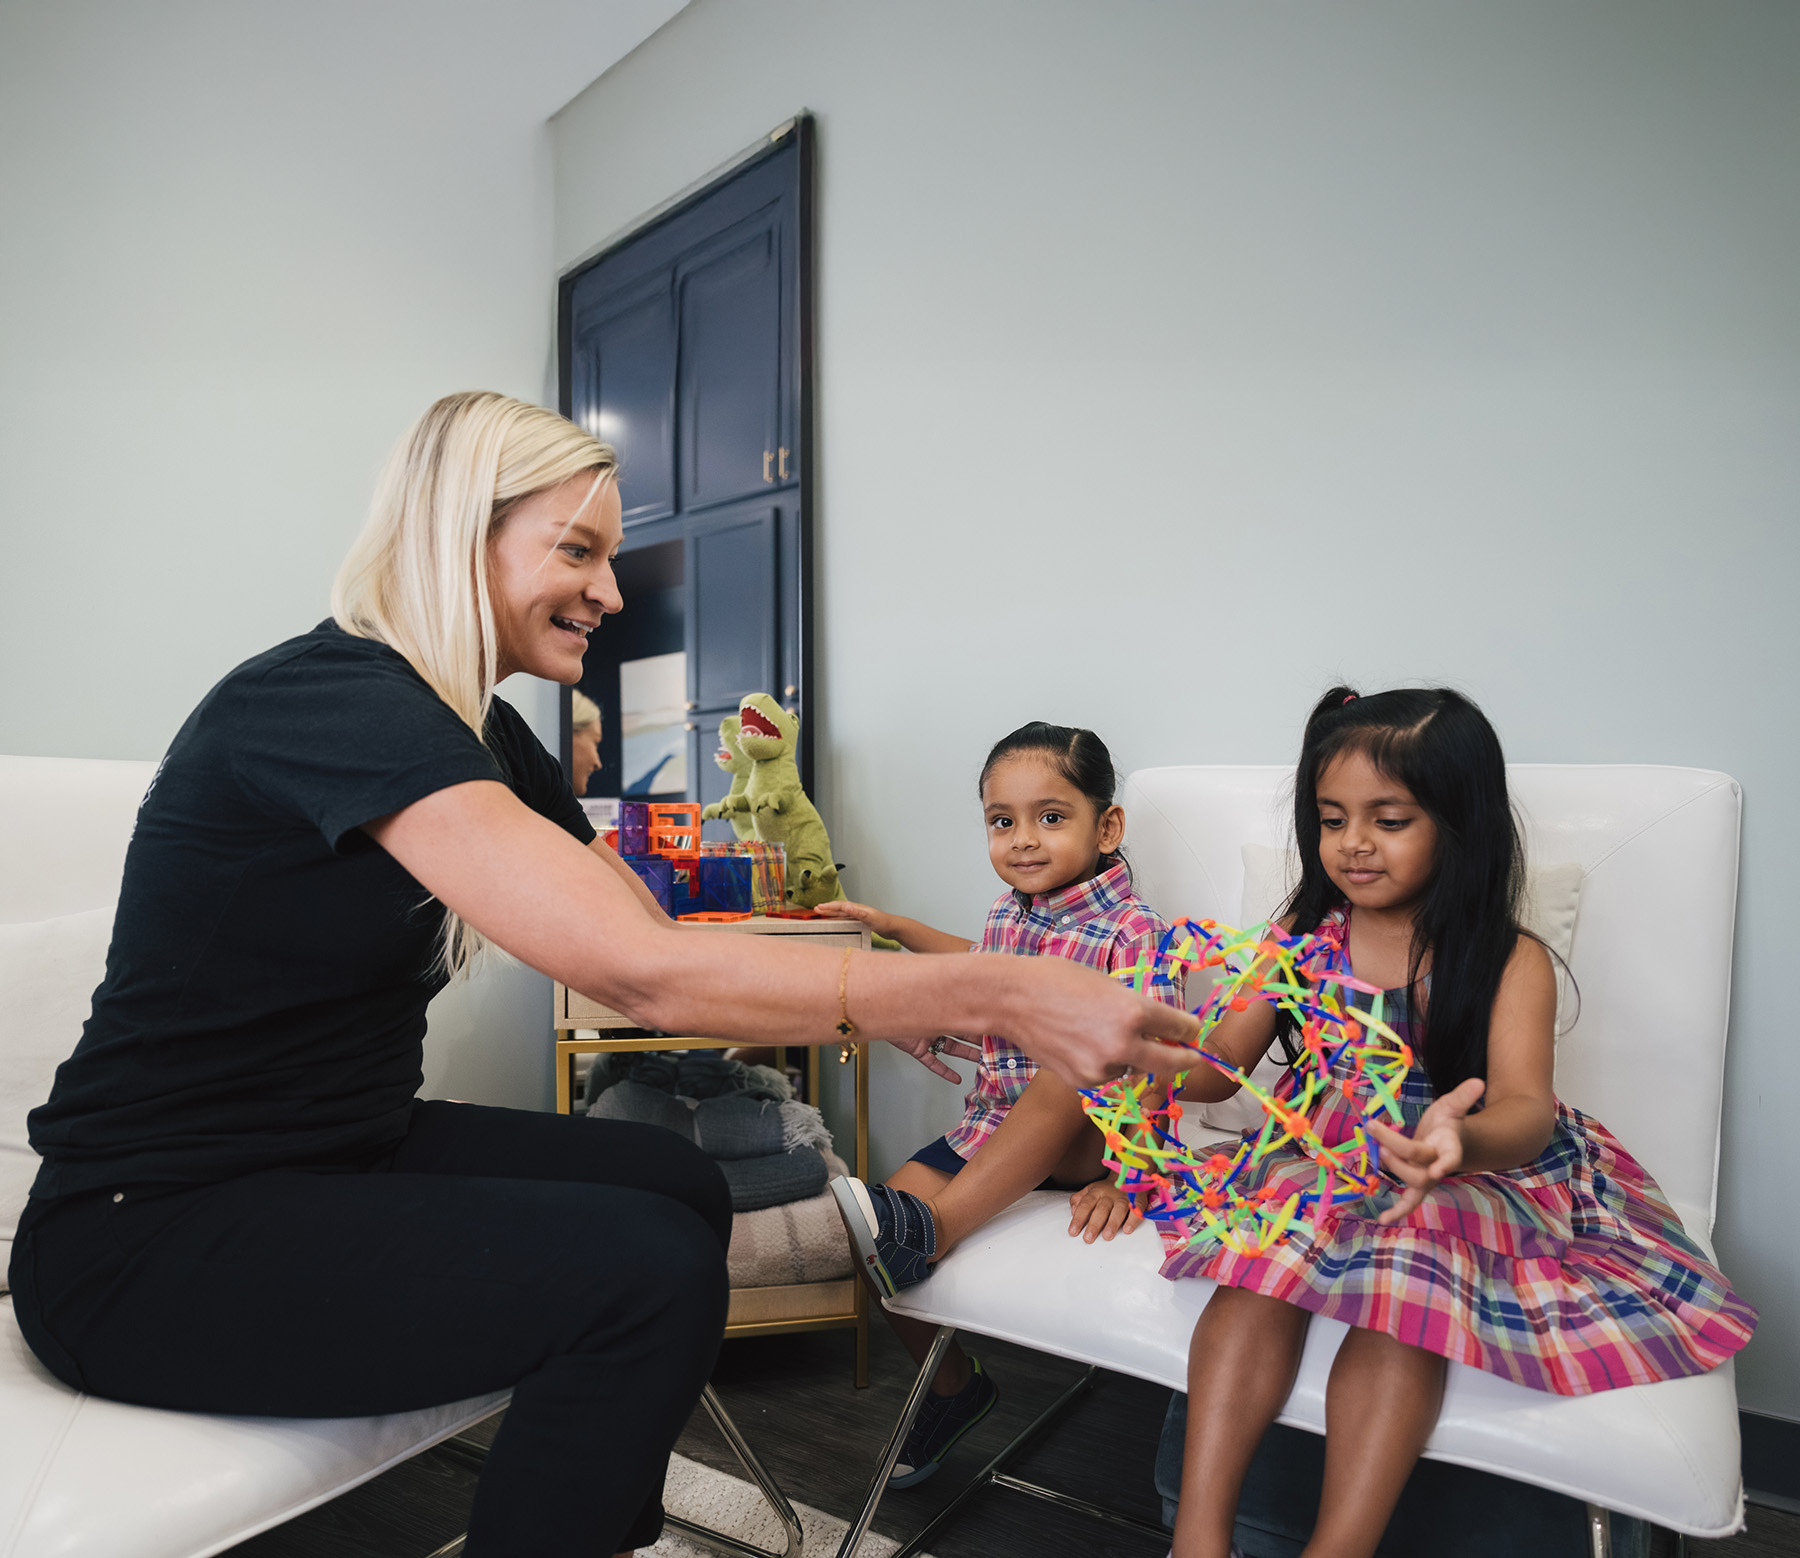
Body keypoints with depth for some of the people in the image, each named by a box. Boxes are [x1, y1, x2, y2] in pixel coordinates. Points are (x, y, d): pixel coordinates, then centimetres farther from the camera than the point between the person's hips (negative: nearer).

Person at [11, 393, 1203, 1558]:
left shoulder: (480, 731, 5)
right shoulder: (333, 701, -25)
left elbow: (653, 940, 3)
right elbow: (641, 974, -34)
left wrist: (888, 999, -8)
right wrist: (997, 992, -31)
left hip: (351, 1150, 9)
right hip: (152, 1229, -9)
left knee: (677, 1183, 5)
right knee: (647, 1269, -22)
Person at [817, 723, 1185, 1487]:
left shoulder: (1132, 933, -16)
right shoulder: (1007, 912, 4)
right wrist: (895, 925, 28)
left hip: (1084, 1143, -6)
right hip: (991, 1128, 6)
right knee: (871, 1242, -8)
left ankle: (932, 1228, -32)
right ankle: (954, 1383, 16)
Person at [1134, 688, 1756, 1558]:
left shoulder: (1510, 962, -7)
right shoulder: (1303, 935, 2)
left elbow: (1527, 1113, -21)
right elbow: (1223, 1065, -1)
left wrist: (1459, 1136, -46)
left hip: (1469, 1173, -2)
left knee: (1406, 1287, -33)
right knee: (1263, 1263, -27)